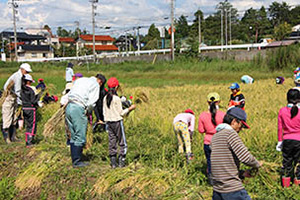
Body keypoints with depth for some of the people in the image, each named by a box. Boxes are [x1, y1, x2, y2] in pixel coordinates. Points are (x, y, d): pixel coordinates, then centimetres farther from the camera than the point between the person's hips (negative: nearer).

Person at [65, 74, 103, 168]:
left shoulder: (80, 80, 24)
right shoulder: (95, 84, 2)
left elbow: (69, 94, 20)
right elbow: (91, 102, -8)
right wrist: (87, 112, 8)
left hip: (69, 107, 8)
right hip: (78, 109, -8)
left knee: (73, 136, 14)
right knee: (80, 137, -1)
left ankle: (74, 160, 19)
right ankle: (77, 162, 2)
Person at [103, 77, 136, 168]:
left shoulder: (105, 98, 3)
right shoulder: (117, 98, -14)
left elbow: (104, 112, 9)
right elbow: (121, 113, -11)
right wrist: (130, 109, -1)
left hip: (108, 122, 6)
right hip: (117, 121, -6)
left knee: (111, 142, 10)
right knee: (122, 142, 4)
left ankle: (113, 163, 11)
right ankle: (121, 162, 2)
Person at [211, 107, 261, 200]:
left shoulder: (215, 137, 14)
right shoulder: (231, 133, -11)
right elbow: (245, 157, -19)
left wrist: (242, 173, 10)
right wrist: (257, 165, 1)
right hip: (233, 190, -8)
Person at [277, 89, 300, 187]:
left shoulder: (282, 111, -4)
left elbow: (280, 127, 1)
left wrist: (280, 141, 11)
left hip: (287, 140, 2)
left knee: (287, 161, 14)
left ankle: (286, 181, 19)